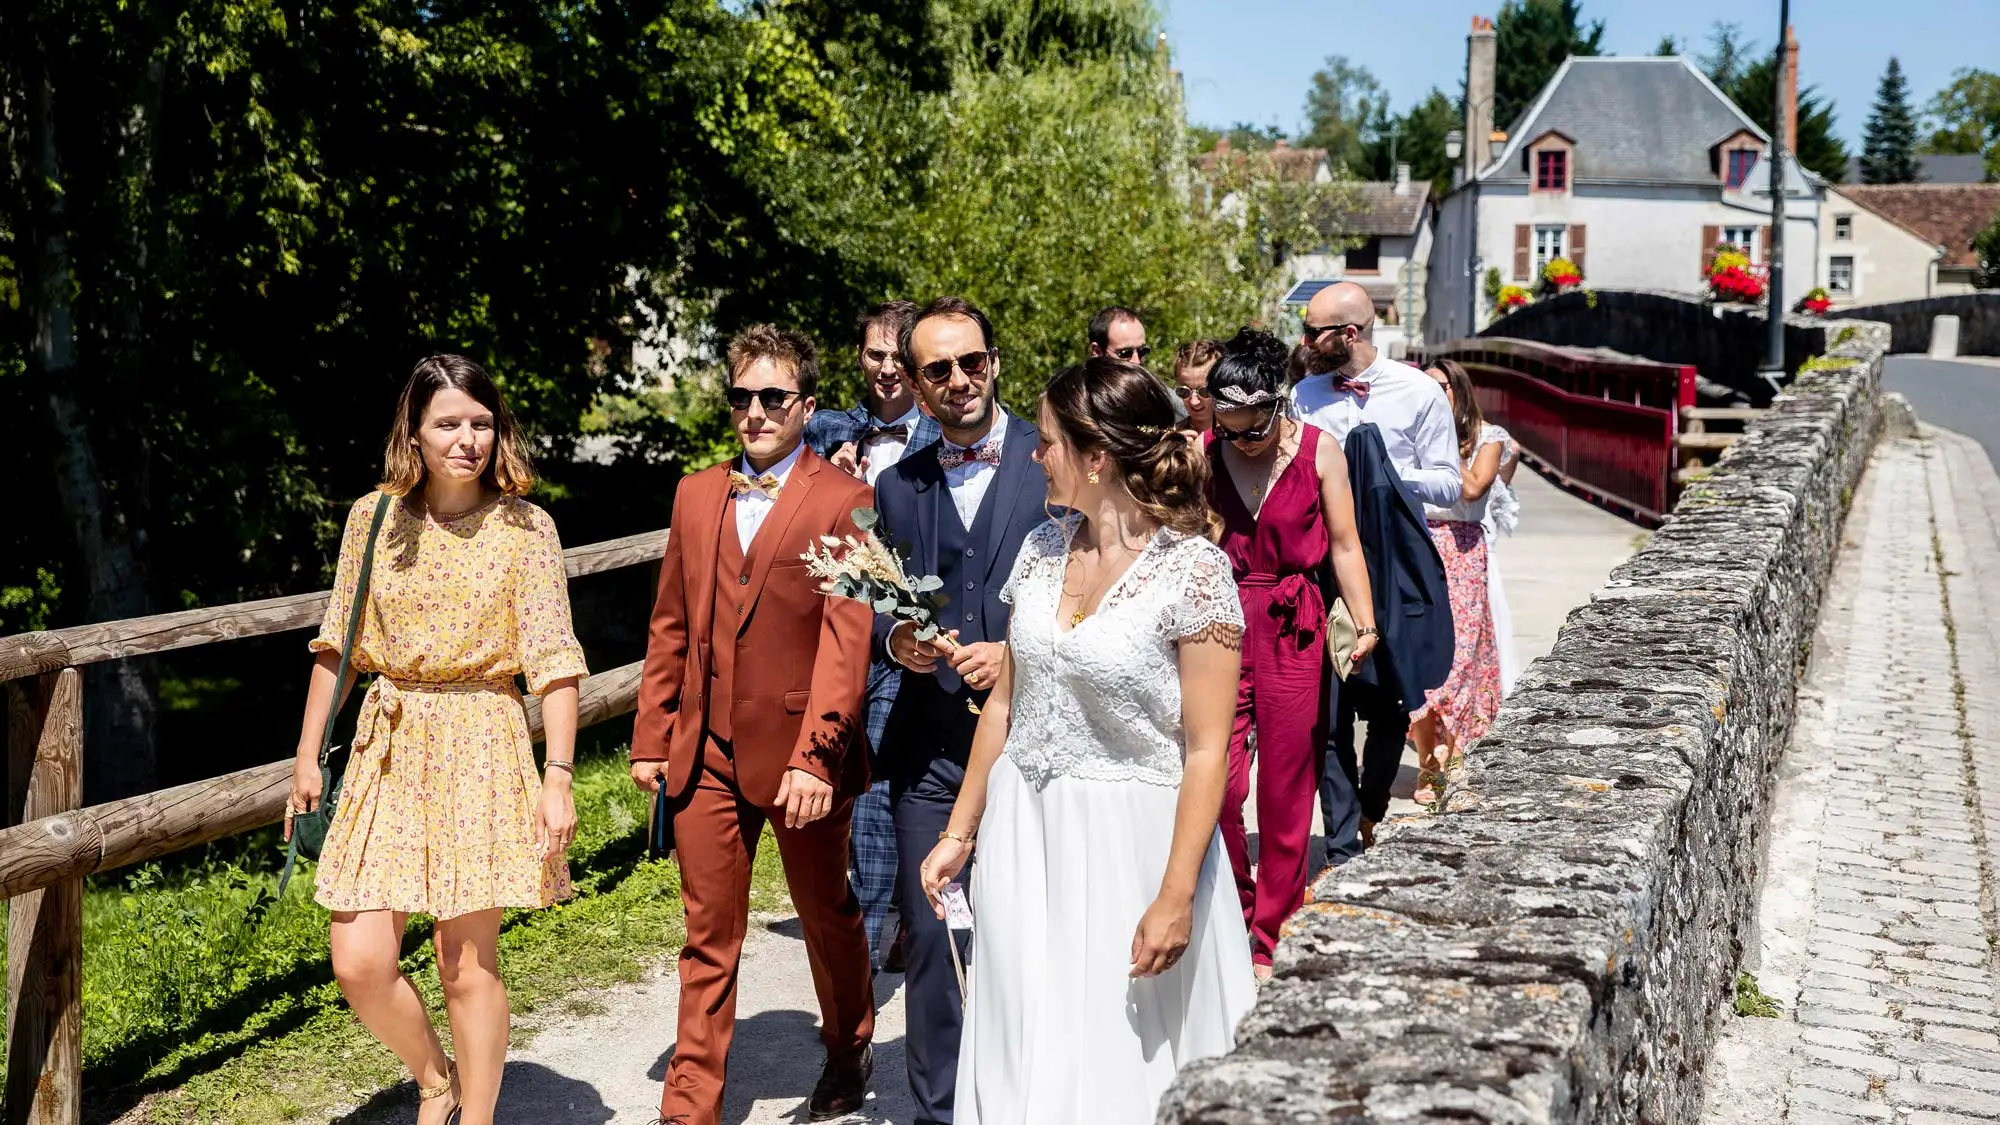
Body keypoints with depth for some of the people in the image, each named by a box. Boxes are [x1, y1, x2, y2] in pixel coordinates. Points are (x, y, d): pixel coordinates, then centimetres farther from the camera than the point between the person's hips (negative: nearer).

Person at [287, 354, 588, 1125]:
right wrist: (307, 756, 10)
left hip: (482, 748, -3)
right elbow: (336, 645, 10)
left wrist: (558, 777, -13)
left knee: (467, 963, 3)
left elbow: (553, 662, -7)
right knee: (359, 963, -1)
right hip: (389, 745, 3)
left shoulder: (525, 529, -5)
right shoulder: (374, 517, 3)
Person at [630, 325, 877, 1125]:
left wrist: (814, 755, -22)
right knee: (708, 938, 8)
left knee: (828, 916, 17)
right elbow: (670, 625, 12)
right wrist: (651, 736, 8)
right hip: (705, 752, 4)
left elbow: (846, 636, -15)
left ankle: (849, 1051, 40)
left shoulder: (843, 501, -8)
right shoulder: (696, 495, 9)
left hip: (799, 752, -3)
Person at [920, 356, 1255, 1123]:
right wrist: (959, 833, 13)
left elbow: (1207, 750, -14)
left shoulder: (1193, 569, -14)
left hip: (1129, 841, -5)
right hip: (1024, 833, 5)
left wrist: (1177, 896, -18)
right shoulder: (1042, 549, 4)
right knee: (1026, 1063, 11)